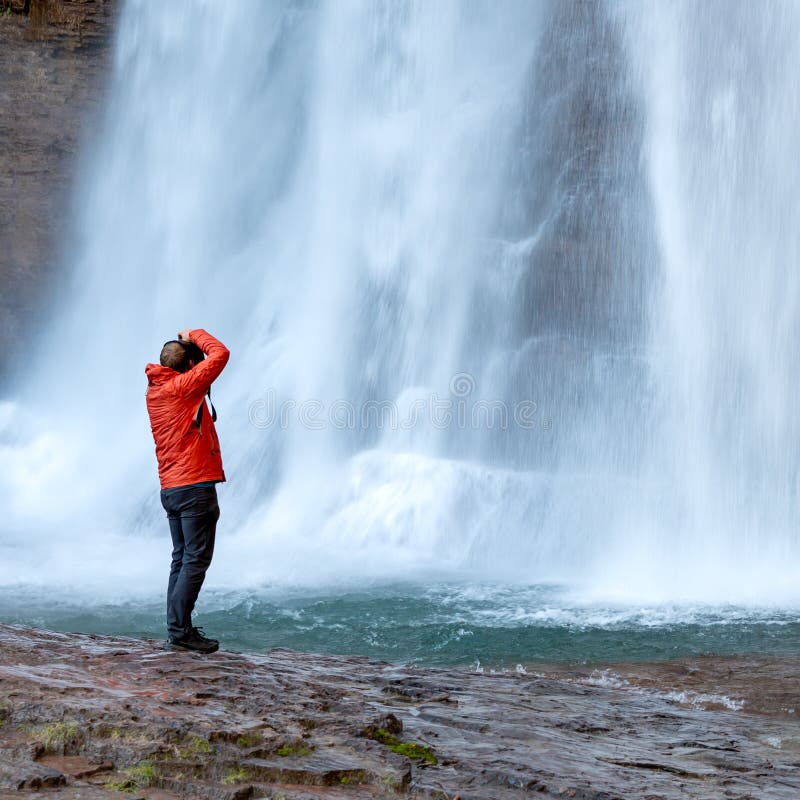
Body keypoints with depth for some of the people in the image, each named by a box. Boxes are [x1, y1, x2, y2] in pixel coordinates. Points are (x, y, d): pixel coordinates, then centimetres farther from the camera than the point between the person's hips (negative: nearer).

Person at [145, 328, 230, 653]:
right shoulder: (183, 386, -11)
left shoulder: (154, 390, 13)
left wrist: (186, 343, 18)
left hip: (170, 489, 9)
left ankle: (177, 629, 12)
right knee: (196, 561, -6)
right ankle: (180, 630, -8)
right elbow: (219, 354, -14)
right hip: (195, 486, -9)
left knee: (181, 560, 12)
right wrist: (195, 336, 2)